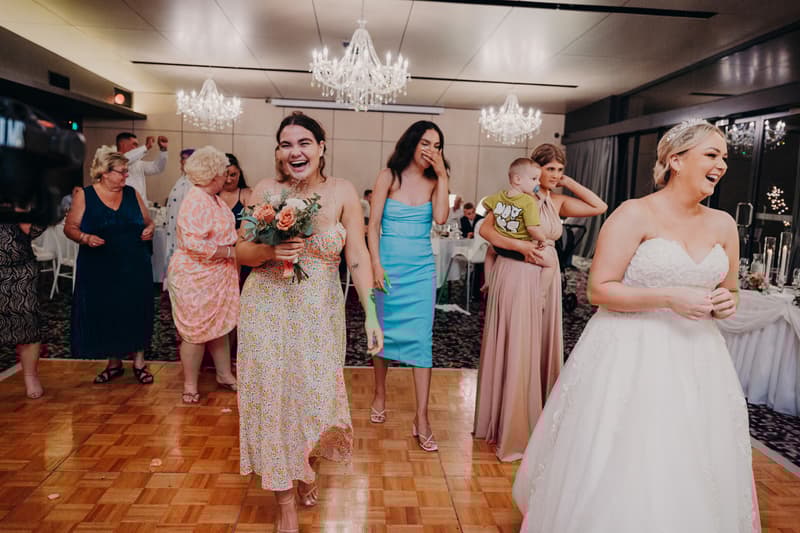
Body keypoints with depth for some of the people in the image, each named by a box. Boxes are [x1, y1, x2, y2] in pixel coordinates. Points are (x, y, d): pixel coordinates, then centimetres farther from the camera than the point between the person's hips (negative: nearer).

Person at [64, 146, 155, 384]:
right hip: (100, 270, -1)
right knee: (105, 314, 6)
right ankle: (114, 363, 23)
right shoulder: (84, 196, -1)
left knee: (135, 312, 4)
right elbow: (70, 227, 0)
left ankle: (139, 362, 17)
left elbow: (148, 222, 14)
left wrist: (149, 229, -8)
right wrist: (85, 238, -19)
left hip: (134, 267, 1)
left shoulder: (132, 194, 6)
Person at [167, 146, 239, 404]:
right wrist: (230, 252, -20)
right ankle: (190, 385, 20)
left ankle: (224, 375, 31)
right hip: (195, 278, -9)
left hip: (217, 276, 9)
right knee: (196, 332, 4)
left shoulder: (213, 198, 10)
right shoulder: (196, 201, -21)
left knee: (219, 326, 17)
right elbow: (196, 244, -29)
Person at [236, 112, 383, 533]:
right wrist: (271, 251, -19)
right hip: (268, 309, 0)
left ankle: (308, 468, 43)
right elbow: (241, 251, 2)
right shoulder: (265, 190, -3)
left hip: (321, 312, 0)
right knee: (274, 395, 4)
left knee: (317, 393, 8)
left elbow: (358, 257, -7)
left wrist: (371, 314, -13)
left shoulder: (342, 192, -5)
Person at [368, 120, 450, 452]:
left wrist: (442, 175, -9)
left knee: (421, 337, -3)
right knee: (384, 331, 9)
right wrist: (376, 264, -12)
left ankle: (421, 418, 1)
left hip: (421, 268, 1)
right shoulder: (389, 176, 0)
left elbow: (440, 218, -13)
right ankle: (380, 395, 32)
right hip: (389, 264, -1)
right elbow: (373, 224, -3)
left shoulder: (434, 182, 6)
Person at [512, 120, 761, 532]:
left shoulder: (723, 224, 8)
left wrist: (726, 303, -3)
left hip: (695, 356, 6)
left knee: (694, 473, 12)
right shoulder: (635, 214, -10)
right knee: (622, 470, 2)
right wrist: (669, 298, -21)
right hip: (631, 354, -5)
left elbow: (727, 291, 20)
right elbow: (599, 289, -13)